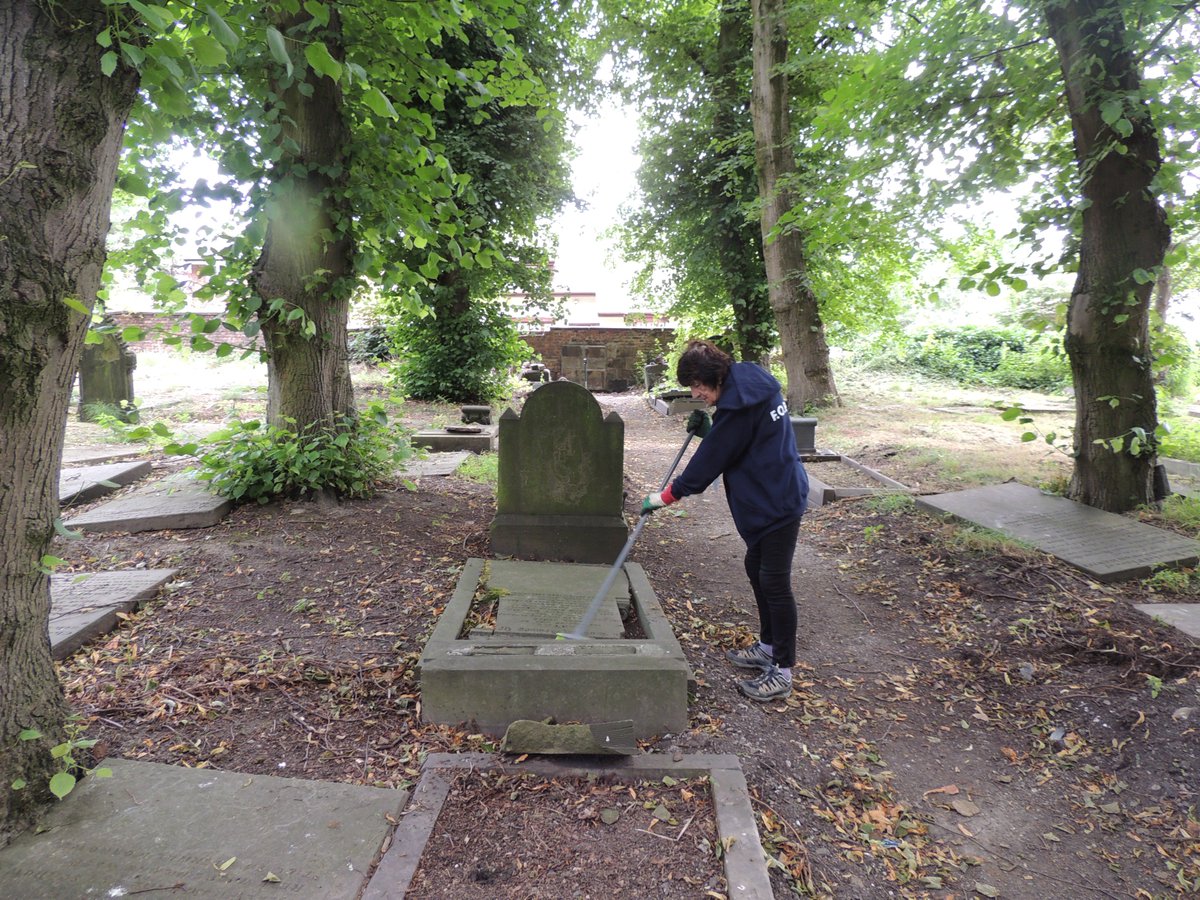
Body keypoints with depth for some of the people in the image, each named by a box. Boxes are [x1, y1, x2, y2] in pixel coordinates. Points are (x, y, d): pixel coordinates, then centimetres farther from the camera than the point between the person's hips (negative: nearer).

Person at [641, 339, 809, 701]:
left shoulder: (739, 405, -24)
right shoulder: (750, 384, 6)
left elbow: (710, 461, -19)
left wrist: (664, 497, -10)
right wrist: (708, 431, 2)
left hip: (778, 502, -11)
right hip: (767, 499, 11)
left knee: (774, 581, -2)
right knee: (757, 569, 20)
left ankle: (782, 671, 10)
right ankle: (768, 647, 36)